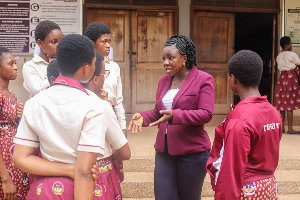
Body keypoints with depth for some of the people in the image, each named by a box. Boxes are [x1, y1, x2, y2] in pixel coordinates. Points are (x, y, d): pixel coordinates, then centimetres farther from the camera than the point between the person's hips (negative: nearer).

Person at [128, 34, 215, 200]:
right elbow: (158, 112, 15)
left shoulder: (203, 79, -8)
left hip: (192, 151, -5)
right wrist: (143, 117, -7)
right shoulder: (163, 81, 12)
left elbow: (206, 114, -16)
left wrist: (175, 115, -28)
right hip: (164, 150, 5)